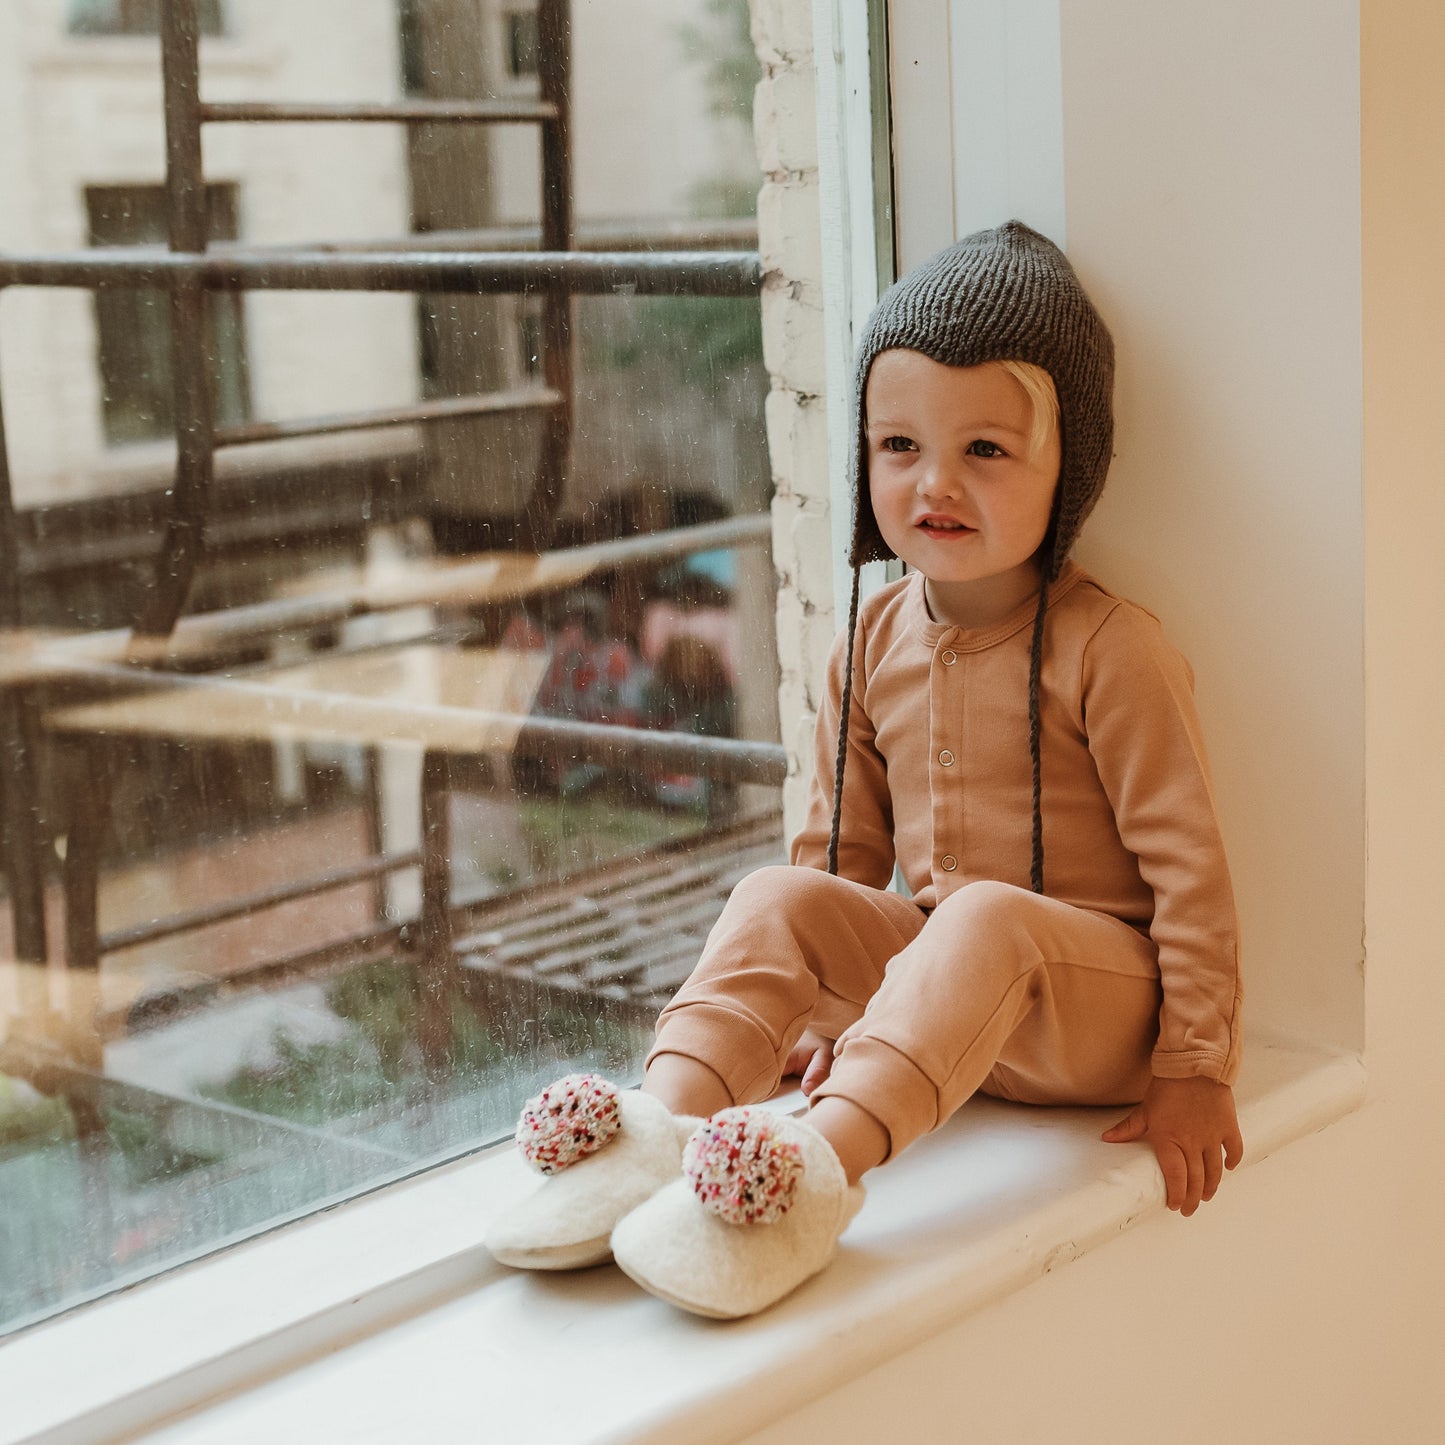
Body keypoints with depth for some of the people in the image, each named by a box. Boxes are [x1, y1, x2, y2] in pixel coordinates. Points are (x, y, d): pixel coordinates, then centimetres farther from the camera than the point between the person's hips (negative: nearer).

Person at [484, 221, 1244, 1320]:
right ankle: (670, 1117, -35)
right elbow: (843, 846, 16)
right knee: (776, 897, -17)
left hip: (1097, 991, -6)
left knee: (985, 921, -36)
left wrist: (1195, 1069, -14)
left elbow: (1189, 866, -13)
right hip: (925, 966, 6)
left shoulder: (1108, 649, -12)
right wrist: (819, 1004, 12)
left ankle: (825, 1159, -54)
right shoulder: (874, 642, 6)